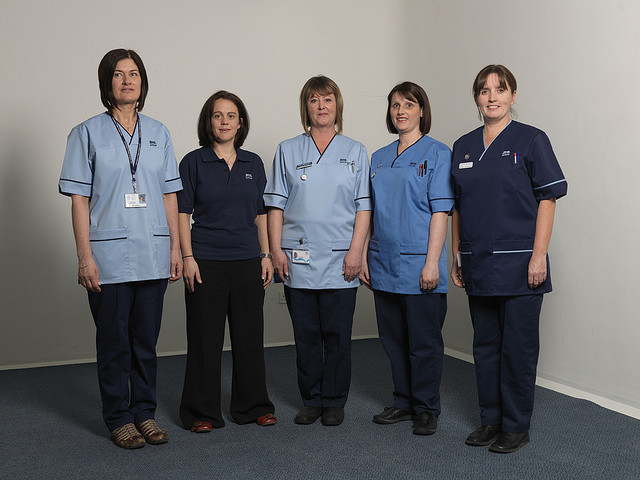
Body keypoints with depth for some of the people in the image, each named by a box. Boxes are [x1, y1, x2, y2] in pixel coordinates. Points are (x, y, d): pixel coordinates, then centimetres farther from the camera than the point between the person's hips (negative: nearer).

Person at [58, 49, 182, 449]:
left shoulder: (158, 133, 11)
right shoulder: (88, 134, 0)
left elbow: (170, 195, 12)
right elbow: (79, 199, -3)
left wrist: (176, 247, 6)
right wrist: (85, 257, -10)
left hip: (154, 255, 3)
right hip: (110, 256, -3)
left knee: (146, 339, 11)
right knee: (114, 341, 6)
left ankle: (145, 412, 24)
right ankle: (119, 419, 20)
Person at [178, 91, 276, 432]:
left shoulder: (253, 163, 10)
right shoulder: (193, 162, 0)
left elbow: (261, 214, 12)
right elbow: (182, 213, -2)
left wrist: (266, 255, 6)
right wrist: (188, 257, -10)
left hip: (248, 262, 3)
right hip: (206, 262, -3)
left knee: (250, 335, 9)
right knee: (205, 337, 2)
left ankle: (253, 406, 23)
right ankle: (202, 412, 15)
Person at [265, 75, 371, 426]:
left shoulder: (355, 152, 8)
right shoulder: (288, 151, 9)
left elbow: (363, 206, 4)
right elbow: (276, 204, 6)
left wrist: (356, 250, -6)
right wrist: (276, 249, -3)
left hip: (340, 259, -1)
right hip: (298, 259, 1)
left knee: (337, 334, 3)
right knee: (306, 334, 7)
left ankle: (335, 402, 17)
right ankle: (311, 401, 21)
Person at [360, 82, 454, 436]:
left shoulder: (436, 153, -3)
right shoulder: (379, 158, 14)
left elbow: (440, 211, -9)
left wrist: (432, 261, -16)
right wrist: (364, 256, 9)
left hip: (419, 263, -5)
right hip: (384, 263, 6)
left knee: (424, 341, 3)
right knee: (393, 337, 13)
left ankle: (426, 409, 16)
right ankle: (403, 402, 27)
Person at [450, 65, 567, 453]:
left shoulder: (531, 140, -3)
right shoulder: (463, 146, 11)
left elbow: (548, 199, -7)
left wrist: (539, 256, -14)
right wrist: (457, 257, 10)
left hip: (518, 264, -5)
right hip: (478, 266, 5)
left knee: (518, 347, 2)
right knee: (486, 344, 12)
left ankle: (516, 427, 15)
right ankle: (491, 420, 25)